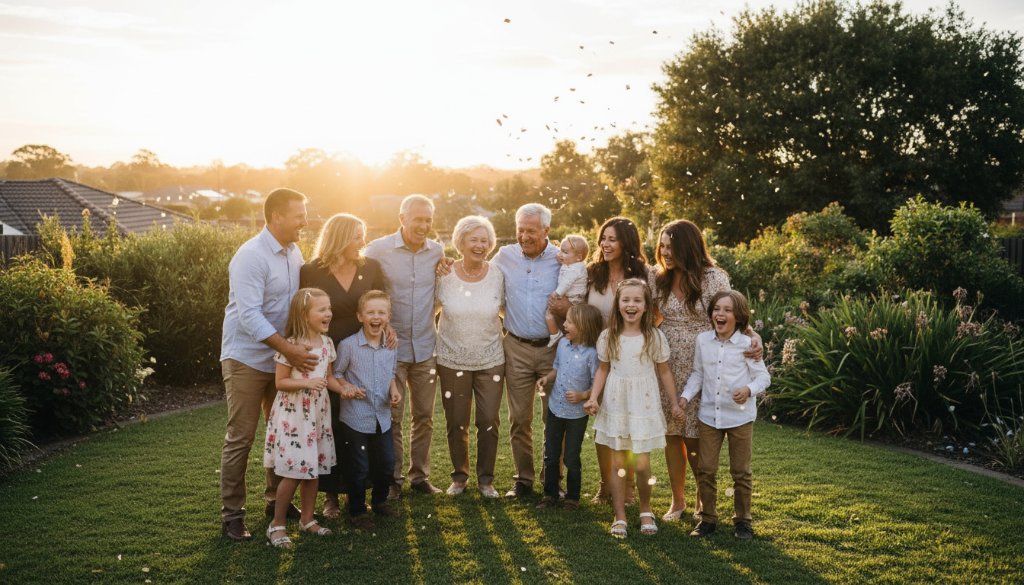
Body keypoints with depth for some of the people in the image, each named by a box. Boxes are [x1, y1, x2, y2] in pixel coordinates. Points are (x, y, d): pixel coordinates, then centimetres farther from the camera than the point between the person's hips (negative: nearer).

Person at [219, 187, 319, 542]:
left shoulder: (294, 253, 6)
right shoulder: (250, 257, -19)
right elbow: (250, 316, -26)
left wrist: (294, 350, 2)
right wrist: (289, 349, -32)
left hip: (283, 358, 8)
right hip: (247, 359, -7)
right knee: (241, 437, -1)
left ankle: (276, 498, 29)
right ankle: (231, 513, 9)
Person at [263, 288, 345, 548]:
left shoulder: (327, 343, 4)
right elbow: (280, 382, -13)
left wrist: (344, 389, -4)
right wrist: (306, 383, -27)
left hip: (318, 415, 6)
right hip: (292, 416, -6)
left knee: (313, 469, 13)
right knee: (294, 472, -5)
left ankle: (307, 519, 27)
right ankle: (277, 524, 11)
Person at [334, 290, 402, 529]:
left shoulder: (391, 347, 3)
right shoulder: (347, 345, -11)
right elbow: (335, 374, -3)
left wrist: (394, 391, 0)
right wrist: (345, 387, -20)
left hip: (383, 417, 5)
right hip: (356, 418, -5)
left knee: (387, 463, 15)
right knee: (358, 468, 5)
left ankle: (380, 501, 38)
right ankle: (357, 510, 22)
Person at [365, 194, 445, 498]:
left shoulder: (437, 251, 4)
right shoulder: (378, 249, -7)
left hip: (425, 347, 3)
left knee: (424, 416, 10)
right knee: (392, 417, 3)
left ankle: (420, 475, 24)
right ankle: (393, 479, 17)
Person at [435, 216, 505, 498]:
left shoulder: (498, 276, -4)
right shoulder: (444, 276, -6)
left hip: (490, 361, 1)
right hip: (452, 361, 0)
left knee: (489, 422, 3)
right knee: (456, 424, 8)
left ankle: (486, 479, 20)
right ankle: (459, 476, 27)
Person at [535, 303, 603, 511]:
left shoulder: (591, 354, -19)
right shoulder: (562, 343, -1)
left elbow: (597, 385, -13)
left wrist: (582, 396, -28)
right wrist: (547, 378, -3)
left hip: (577, 414, -5)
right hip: (555, 408, 6)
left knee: (571, 459, 7)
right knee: (550, 456, 14)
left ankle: (572, 497, 25)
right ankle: (550, 494, 29)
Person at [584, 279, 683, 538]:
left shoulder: (654, 337, -4)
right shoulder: (608, 337, 0)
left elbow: (664, 372, 4)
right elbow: (603, 370, 8)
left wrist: (674, 403, 6)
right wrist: (594, 398, -3)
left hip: (644, 405, -1)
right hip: (616, 404, 2)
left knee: (642, 464, -2)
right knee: (617, 463, 6)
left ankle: (645, 511, 23)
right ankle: (620, 517, 17)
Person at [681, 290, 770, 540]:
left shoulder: (746, 344, -9)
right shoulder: (703, 341, 0)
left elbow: (763, 376, -6)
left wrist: (749, 390, -25)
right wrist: (685, 397, -1)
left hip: (740, 416, -3)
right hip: (709, 414, 3)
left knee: (741, 471, 9)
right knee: (705, 470, 6)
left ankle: (743, 520, 24)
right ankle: (708, 518, 21)